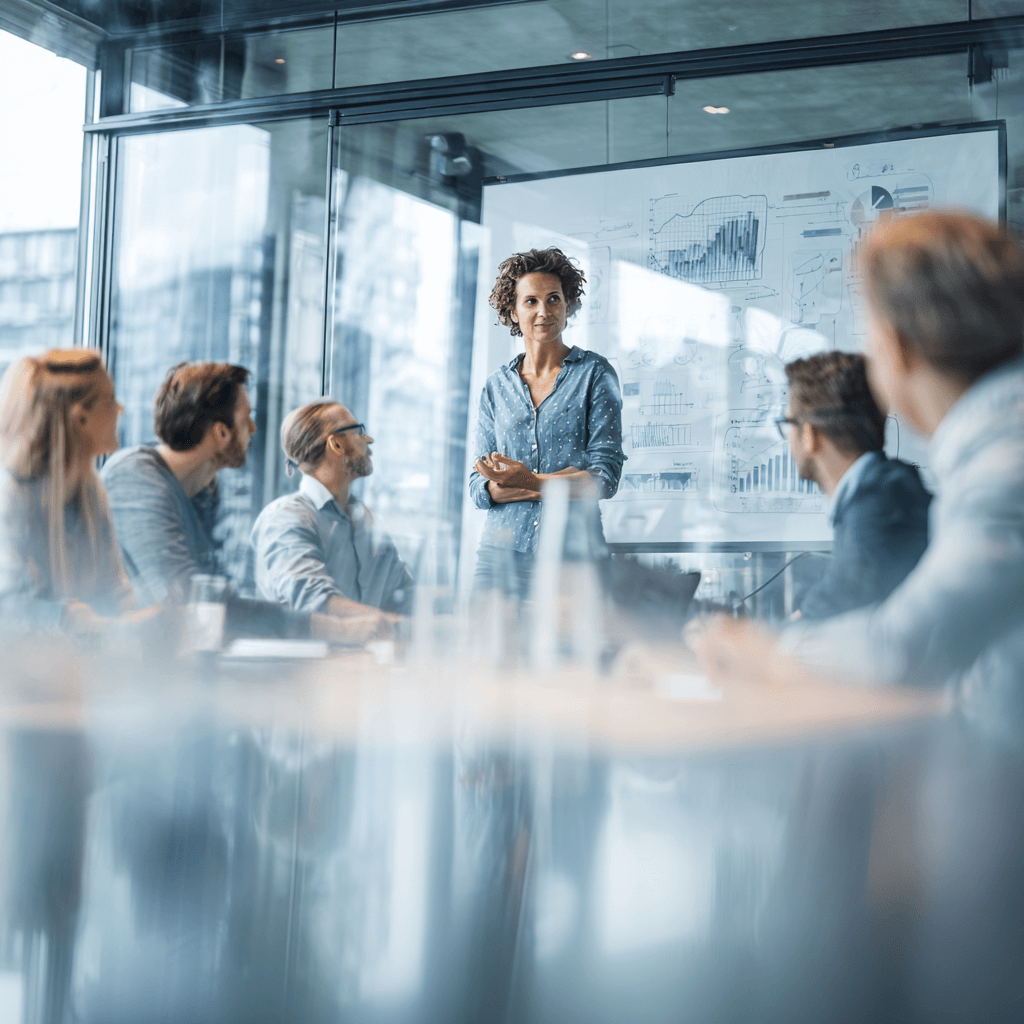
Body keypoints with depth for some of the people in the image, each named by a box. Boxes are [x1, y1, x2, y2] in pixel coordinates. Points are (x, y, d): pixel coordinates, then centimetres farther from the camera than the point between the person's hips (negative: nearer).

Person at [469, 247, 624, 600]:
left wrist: (531, 482, -18)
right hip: (502, 547, 2)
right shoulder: (496, 386, 12)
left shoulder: (594, 373, 3)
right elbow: (479, 487, 6)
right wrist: (559, 484, -9)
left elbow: (606, 477, -4)